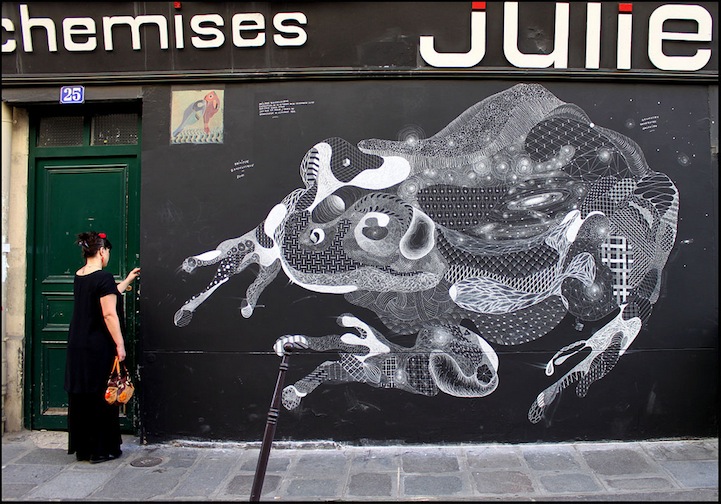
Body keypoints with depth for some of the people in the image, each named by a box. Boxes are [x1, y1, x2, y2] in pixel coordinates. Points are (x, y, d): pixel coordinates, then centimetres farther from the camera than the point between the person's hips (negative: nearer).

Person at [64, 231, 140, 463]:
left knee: (80, 397, 14)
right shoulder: (104, 278, -16)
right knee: (102, 397, 2)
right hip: (99, 348, -8)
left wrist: (127, 280, 31)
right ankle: (102, 449, 11)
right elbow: (109, 314, -20)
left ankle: (82, 448, 24)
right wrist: (120, 344, -16)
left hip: (77, 347, 8)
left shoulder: (79, 277, 9)